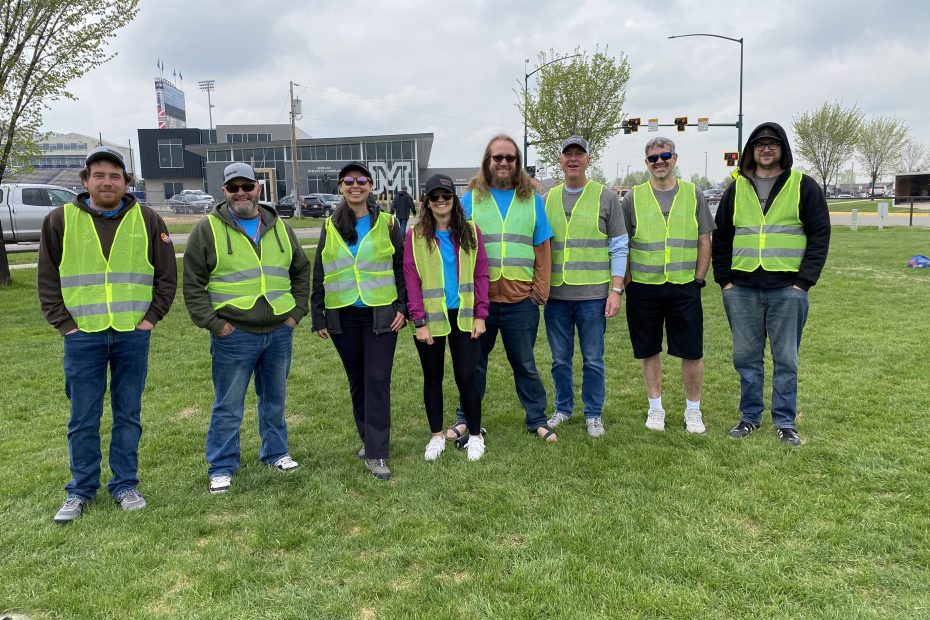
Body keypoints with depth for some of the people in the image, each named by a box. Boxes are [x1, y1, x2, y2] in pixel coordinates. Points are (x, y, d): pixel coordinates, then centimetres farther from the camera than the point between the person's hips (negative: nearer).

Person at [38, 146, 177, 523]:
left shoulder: (147, 220, 4)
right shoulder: (60, 220, 2)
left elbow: (167, 276, 7)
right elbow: (47, 280, 6)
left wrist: (151, 318, -1)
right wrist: (64, 323, -2)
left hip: (133, 336, 1)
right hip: (83, 337, 0)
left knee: (128, 416, 9)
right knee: (83, 419, 7)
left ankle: (125, 485, 22)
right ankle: (81, 491, 22)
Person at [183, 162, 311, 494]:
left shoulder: (280, 228, 9)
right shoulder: (208, 229, -2)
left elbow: (301, 271, 17)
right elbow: (193, 284, -3)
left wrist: (296, 312, 7)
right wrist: (213, 323, -10)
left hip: (279, 332, 4)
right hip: (233, 335, -4)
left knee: (275, 399, 16)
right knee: (228, 407, 4)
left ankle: (275, 453, 33)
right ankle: (221, 468, 17)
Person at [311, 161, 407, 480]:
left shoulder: (387, 224, 1)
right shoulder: (331, 227, 6)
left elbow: (401, 268, 3)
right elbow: (319, 274, 9)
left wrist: (402, 307, -5)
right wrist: (318, 317, 6)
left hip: (381, 315, -3)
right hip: (343, 317, 3)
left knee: (377, 381, -7)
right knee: (357, 381, 12)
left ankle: (375, 454, -2)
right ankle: (369, 437, 29)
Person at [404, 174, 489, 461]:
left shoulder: (470, 232, 2)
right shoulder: (415, 236, -1)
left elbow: (481, 275, 2)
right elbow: (411, 281, -4)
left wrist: (480, 315, -4)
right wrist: (419, 322, -9)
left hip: (463, 318, 0)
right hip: (431, 319, 0)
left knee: (466, 377, 2)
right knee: (433, 378, 11)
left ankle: (475, 436, 20)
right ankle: (436, 436, 27)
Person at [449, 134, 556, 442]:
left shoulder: (532, 199, 6)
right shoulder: (471, 198, 4)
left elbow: (542, 249, 5)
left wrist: (541, 289, -1)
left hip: (521, 300, 0)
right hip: (478, 298, 0)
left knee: (525, 363, 12)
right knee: (473, 362, 13)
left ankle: (537, 419, 27)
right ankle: (465, 418, 29)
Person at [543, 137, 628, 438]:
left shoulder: (606, 197, 1)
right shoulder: (547, 199, 10)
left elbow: (619, 247, 0)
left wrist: (616, 290, -7)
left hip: (593, 295, -3)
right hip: (555, 294, 3)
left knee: (593, 360, 6)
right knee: (560, 359, 12)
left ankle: (593, 414, 21)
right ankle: (563, 409, 29)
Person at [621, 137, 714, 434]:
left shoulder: (693, 194, 6)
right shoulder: (633, 197, 3)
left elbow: (705, 241, 8)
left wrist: (698, 279, 1)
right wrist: (628, 282, -1)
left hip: (685, 287, 0)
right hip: (643, 288, 0)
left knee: (692, 352, 3)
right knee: (649, 351, 9)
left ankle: (693, 410, 20)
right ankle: (655, 408, 25)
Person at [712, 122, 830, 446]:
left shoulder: (804, 186, 2)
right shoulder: (736, 189, 10)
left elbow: (819, 235, -1)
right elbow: (721, 236, 12)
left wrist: (804, 281, -9)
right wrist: (724, 279, 3)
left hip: (787, 289, -2)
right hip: (742, 289, 2)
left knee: (785, 359, 5)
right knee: (746, 357, 9)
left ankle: (785, 422, 17)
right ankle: (750, 416, 22)